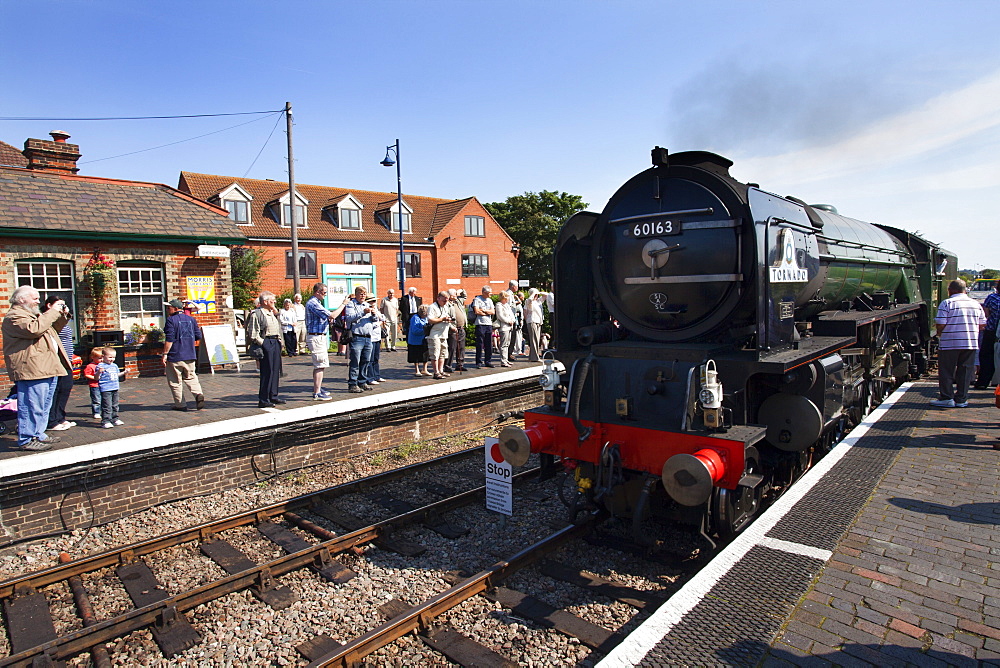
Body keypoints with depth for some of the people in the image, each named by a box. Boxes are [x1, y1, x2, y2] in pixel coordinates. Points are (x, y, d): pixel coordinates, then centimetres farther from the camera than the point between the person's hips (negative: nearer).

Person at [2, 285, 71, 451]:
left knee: (44, 406, 16)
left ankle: (38, 435, 25)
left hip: (47, 369, 11)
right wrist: (53, 311, -18)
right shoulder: (14, 316, -8)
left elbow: (53, 328, 34)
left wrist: (63, 316, 16)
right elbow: (34, 329, -25)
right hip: (31, 370, -10)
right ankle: (27, 440, -2)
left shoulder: (32, 314, 24)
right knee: (32, 406, -8)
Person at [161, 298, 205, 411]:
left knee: (175, 381, 6)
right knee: (191, 377, 13)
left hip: (174, 356, -5)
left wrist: (165, 354, -12)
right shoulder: (191, 319, 8)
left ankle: (180, 404, 10)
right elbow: (198, 336, 9)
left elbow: (169, 339, -16)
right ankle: (198, 394, -11)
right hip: (190, 355, 5)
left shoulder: (171, 320, -10)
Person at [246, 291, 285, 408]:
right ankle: (263, 400, -2)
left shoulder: (272, 313, 18)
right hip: (266, 343, -9)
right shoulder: (256, 314, -9)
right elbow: (253, 333, -13)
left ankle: (273, 396, 22)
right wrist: (263, 343, -17)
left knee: (276, 370, 12)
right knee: (267, 371, -8)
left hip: (275, 342, 9)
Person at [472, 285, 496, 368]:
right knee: (479, 344, -4)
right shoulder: (477, 299, -2)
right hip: (480, 324, -6)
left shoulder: (490, 300, 16)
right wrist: (487, 312, -2)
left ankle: (488, 361, 15)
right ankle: (479, 362, 2)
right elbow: (476, 311, -14)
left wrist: (483, 310, -8)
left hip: (489, 324, 6)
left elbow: (493, 312, 5)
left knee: (489, 344, 6)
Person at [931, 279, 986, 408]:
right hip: (971, 343, 5)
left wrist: (939, 335, 5)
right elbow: (982, 324, 12)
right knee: (964, 372, 10)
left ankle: (947, 398, 3)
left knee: (946, 372, 3)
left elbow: (940, 324, -14)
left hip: (949, 344, -5)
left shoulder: (947, 303, -8)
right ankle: (961, 399, 13)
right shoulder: (976, 304, 10)